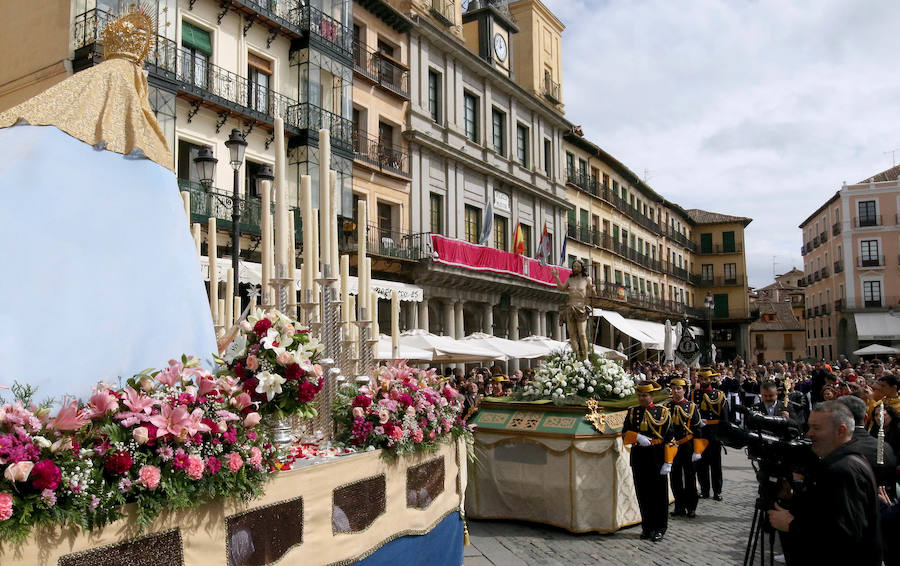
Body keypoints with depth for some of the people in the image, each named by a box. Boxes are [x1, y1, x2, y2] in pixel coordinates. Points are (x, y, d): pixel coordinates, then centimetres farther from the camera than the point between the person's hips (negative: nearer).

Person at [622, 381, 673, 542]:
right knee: (642, 494, 9)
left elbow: (669, 438, -5)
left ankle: (659, 529, 16)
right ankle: (647, 527, 22)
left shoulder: (662, 412, -3)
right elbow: (625, 432, 2)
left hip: (657, 458, -3)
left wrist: (668, 462, -11)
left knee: (659, 493, 4)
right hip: (638, 457, 3)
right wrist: (638, 437, -19)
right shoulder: (632, 412, 7)